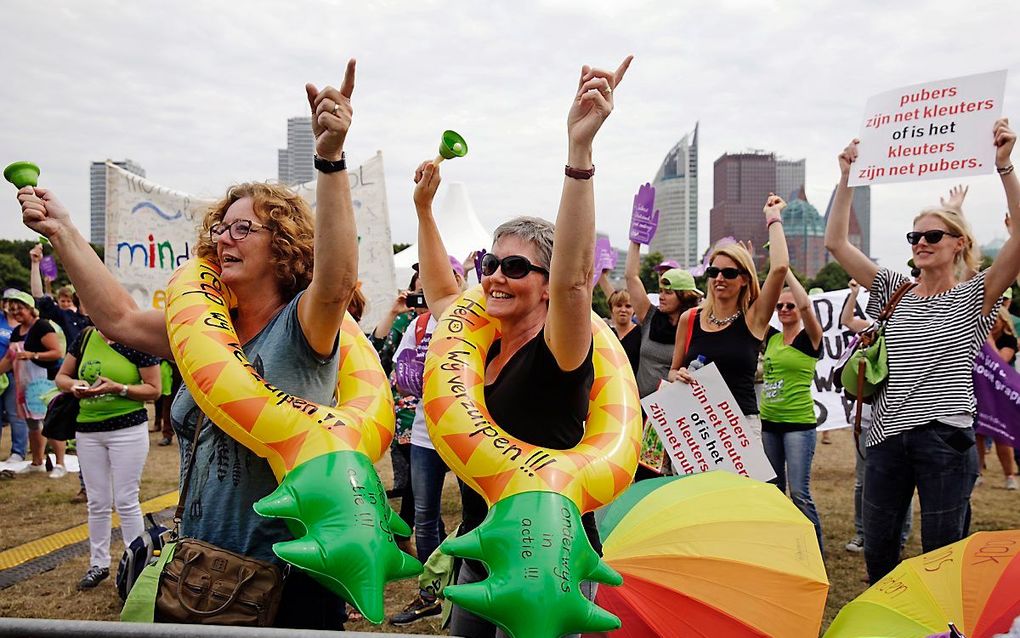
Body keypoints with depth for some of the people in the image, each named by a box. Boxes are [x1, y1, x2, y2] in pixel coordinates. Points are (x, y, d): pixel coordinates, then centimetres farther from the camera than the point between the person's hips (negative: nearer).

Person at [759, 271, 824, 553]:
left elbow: (806, 305, -22)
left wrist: (785, 269, -19)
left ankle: (816, 549, 7)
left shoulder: (809, 339, -5)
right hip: (768, 423, 6)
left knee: (799, 492, -7)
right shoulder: (772, 338, 10)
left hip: (799, 423, -6)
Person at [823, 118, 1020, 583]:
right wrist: (846, 179, 0)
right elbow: (837, 242, 6)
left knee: (940, 554, 5)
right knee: (877, 551, 11)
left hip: (945, 437, -4)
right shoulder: (896, 291, 10)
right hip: (888, 435, 4)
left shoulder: (974, 296, 0)